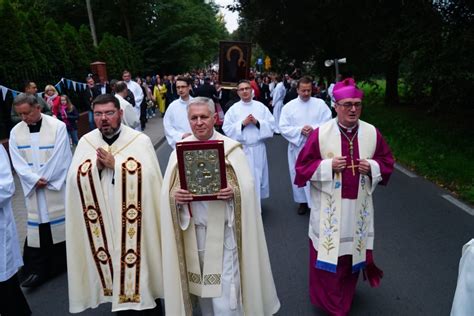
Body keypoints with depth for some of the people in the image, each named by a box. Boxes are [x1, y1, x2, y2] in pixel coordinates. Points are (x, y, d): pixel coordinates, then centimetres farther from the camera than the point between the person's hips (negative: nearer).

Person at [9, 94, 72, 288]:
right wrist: (34, 180, -13)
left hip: (57, 185, -2)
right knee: (37, 226, 4)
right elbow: (18, 163, -1)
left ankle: (62, 263, 25)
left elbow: (60, 159, -12)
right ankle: (36, 269, 11)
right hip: (32, 188, 3)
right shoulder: (16, 132, 2)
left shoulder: (57, 126, -10)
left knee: (60, 222, 8)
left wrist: (43, 179, -11)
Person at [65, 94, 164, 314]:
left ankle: (149, 303, 29)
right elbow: (74, 180, -1)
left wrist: (115, 165, -19)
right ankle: (119, 299, 36)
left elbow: (148, 176, -17)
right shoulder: (85, 142, 5)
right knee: (111, 260, 14)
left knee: (140, 260, 8)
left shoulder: (140, 140, -7)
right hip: (101, 219, 3)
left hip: (132, 219, -3)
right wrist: (96, 166, -17)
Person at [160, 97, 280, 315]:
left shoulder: (231, 149, -5)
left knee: (225, 293, 1)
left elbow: (246, 188, -6)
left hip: (224, 230, -3)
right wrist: (175, 196, -20)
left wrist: (234, 192, -26)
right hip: (193, 229, 3)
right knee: (201, 284, 18)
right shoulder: (179, 151, 2)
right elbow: (167, 191, 1)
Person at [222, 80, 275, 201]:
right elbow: (227, 128, -6)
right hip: (241, 149, -2)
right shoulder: (233, 109, -1)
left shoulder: (261, 106, 4)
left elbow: (271, 125, 0)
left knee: (257, 176, 10)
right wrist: (242, 123, -15)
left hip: (258, 148, 2)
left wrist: (257, 122, -14)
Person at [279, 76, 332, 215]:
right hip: (297, 146, 1)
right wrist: (300, 130, -18)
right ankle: (303, 201, 27)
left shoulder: (320, 104, 0)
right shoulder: (289, 106, 0)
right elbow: (283, 128, -5)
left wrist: (314, 129, -20)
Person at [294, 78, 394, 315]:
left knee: (352, 251, 16)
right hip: (328, 208, -2)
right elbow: (303, 166, -6)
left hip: (358, 206, 3)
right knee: (327, 254, 7)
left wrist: (372, 167, -12)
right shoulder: (321, 133, -11)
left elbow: (387, 162, 9)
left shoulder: (372, 133, -2)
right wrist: (328, 166, -20)